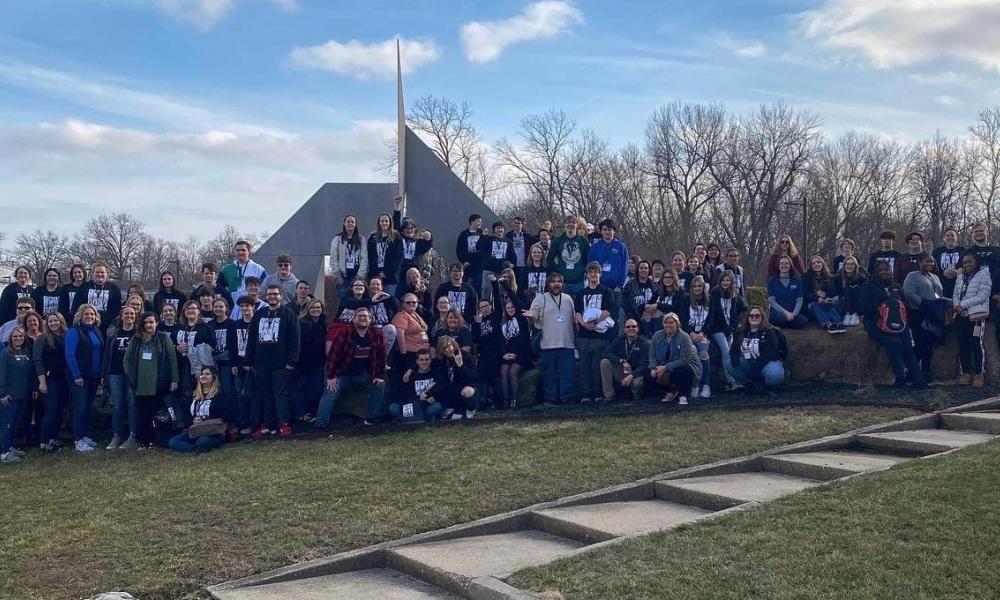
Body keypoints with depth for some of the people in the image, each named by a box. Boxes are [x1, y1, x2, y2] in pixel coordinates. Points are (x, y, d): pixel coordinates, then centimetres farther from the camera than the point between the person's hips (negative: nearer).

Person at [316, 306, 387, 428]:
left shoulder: (377, 335, -8)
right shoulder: (345, 332, -18)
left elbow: (381, 356, 1)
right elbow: (333, 353, -18)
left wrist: (379, 376, -2)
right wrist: (330, 376, -19)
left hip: (363, 373, 4)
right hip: (342, 373, -4)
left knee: (380, 385, -2)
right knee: (331, 392, -16)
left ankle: (371, 418, 7)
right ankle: (320, 423, -12)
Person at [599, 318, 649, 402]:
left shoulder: (644, 343, -7)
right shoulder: (619, 340, 3)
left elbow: (644, 364, -16)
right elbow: (606, 353, -9)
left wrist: (631, 376, -30)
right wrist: (622, 361, -24)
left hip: (635, 374, -3)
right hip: (620, 372, 3)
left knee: (637, 382, -38)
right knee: (604, 362, -21)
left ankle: (636, 394, 3)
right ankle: (609, 395, -15)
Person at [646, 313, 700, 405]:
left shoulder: (684, 337, -18)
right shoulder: (657, 336, -2)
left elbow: (684, 360, -24)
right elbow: (652, 355, 2)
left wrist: (666, 367, -29)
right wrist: (653, 369, -17)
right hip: (663, 368, 5)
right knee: (649, 377, -15)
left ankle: (683, 396, -10)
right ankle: (671, 392, 8)